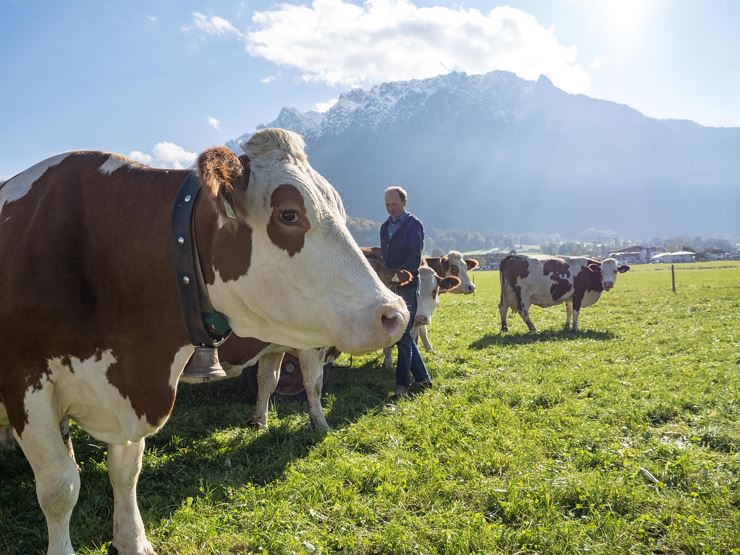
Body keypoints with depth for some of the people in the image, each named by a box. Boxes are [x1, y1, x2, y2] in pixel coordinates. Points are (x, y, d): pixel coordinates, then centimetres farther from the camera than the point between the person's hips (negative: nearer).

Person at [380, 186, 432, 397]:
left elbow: (415, 259, -12)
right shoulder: (385, 226, 16)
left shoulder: (414, 225, -4)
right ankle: (422, 379, 20)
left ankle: (402, 384, 0)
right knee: (403, 336, 10)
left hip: (407, 286, -7)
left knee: (402, 336, -7)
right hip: (391, 286, 7)